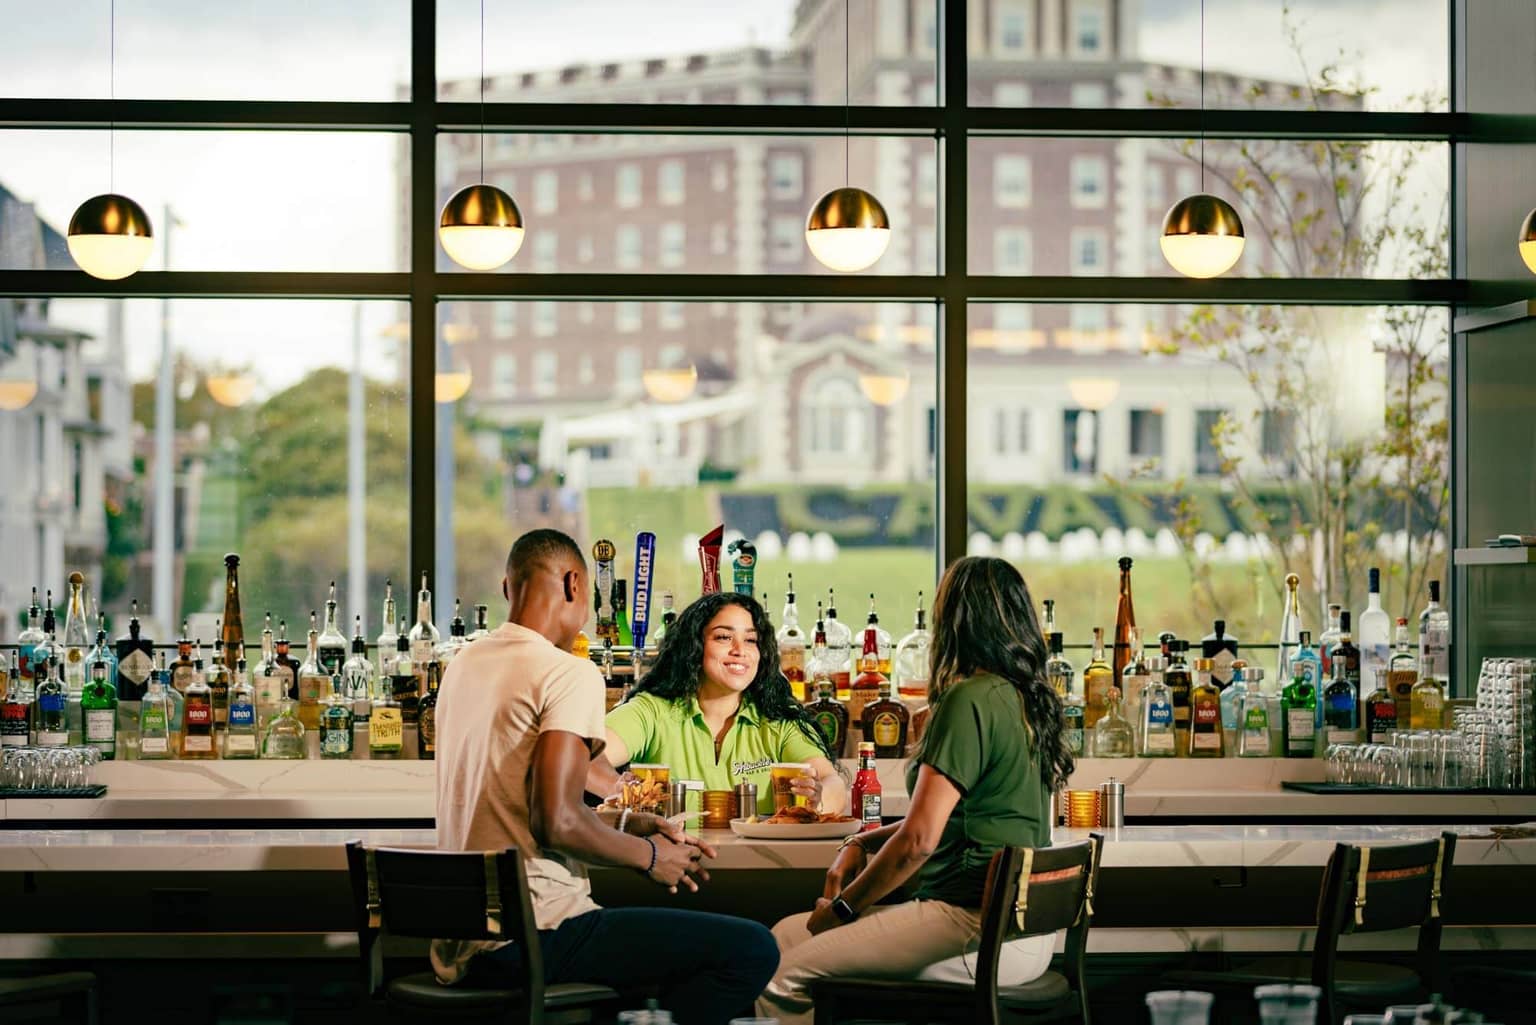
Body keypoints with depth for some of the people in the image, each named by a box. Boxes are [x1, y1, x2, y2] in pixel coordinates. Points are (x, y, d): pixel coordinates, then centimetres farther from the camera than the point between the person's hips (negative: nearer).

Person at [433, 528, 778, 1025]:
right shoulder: (570, 673, -12)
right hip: (532, 938, -9)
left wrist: (622, 825, 18)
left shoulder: (463, 666, 14)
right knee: (753, 949, -11)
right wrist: (648, 855, -5)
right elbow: (557, 821, -22)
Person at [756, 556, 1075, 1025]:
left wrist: (842, 907, -2)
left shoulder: (971, 700, -14)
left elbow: (919, 839, -16)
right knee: (786, 934, 13)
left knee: (784, 981, -10)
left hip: (980, 933, -10)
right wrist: (861, 842, 18)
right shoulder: (1027, 700, 15)